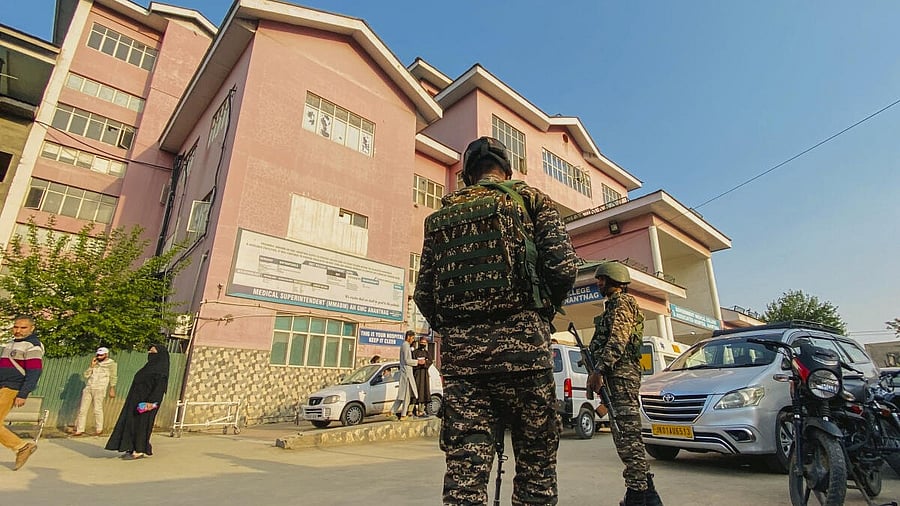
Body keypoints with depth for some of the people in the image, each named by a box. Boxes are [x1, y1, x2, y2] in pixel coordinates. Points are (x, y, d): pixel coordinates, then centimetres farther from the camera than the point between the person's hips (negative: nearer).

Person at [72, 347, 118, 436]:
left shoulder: (111, 363, 1)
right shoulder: (95, 363, 16)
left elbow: (113, 377, -2)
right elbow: (86, 375, 12)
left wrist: (112, 389, -10)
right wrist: (92, 366, -1)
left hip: (100, 389, -6)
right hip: (88, 388, 6)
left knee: (97, 409, -5)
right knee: (82, 409, 3)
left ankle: (99, 429, 7)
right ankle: (80, 430, 10)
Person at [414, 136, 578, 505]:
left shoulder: (443, 214, 15)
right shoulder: (531, 199, 8)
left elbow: (423, 292, 11)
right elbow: (563, 267, -4)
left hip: (459, 352, 3)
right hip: (522, 346, -2)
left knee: (464, 471, 8)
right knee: (536, 465, 12)